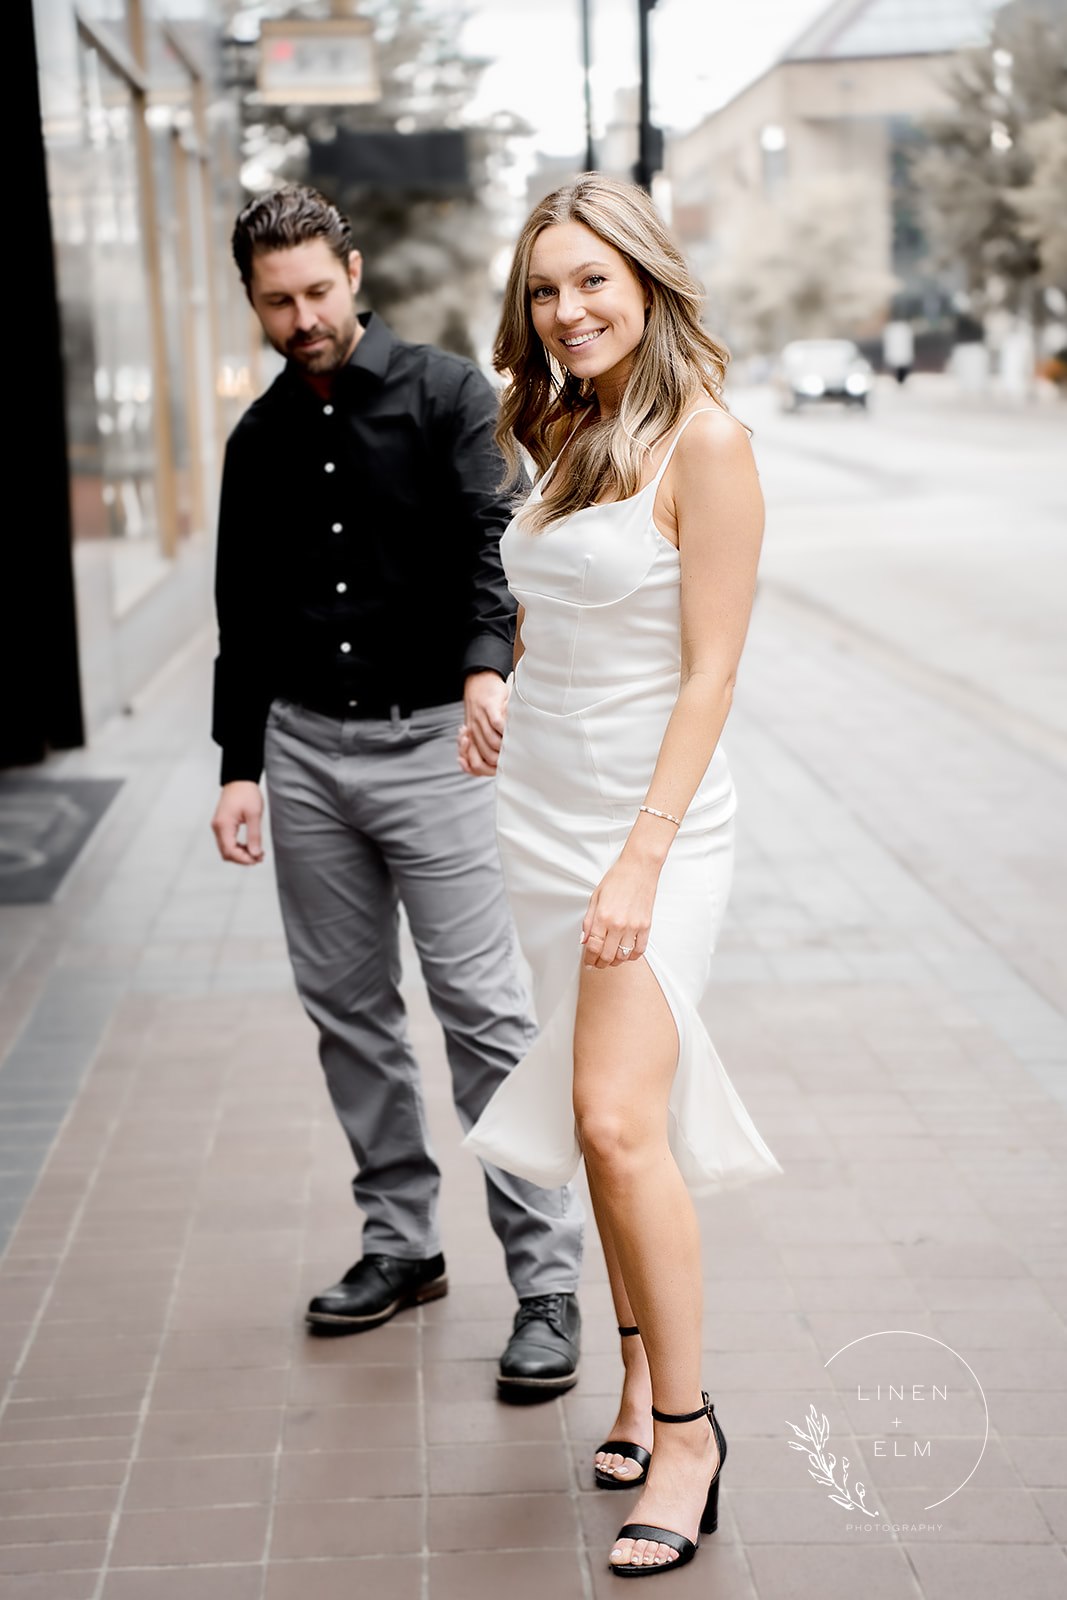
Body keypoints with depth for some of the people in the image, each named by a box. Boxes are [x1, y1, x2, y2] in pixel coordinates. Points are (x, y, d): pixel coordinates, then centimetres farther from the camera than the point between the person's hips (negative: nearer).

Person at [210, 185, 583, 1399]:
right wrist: (239, 768, 10)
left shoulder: (444, 396, -3)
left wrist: (486, 663, -36)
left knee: (484, 1009, -7)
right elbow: (243, 619, 15)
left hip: (430, 738, -5)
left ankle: (546, 1280, 0)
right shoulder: (260, 441, 12)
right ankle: (401, 1241, 24)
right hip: (306, 749, 5)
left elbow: (491, 536, -17)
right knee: (346, 1008, 10)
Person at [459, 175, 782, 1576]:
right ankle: (641, 1364, 25)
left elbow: (708, 675, -16)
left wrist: (640, 862, -19)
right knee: (596, 1114, 11)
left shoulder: (703, 439, -13)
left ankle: (686, 1423, 0)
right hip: (541, 814, 7)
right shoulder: (566, 433, 9)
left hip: (653, 819, -7)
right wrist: (495, 704, 10)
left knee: (617, 1117, -14)